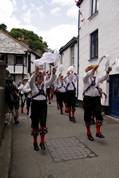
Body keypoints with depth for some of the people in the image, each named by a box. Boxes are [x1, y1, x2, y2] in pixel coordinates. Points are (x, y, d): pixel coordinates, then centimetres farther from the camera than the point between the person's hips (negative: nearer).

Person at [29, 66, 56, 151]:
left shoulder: (45, 84, 4)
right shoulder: (33, 85, -5)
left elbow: (52, 80, -11)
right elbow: (30, 81, -28)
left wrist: (53, 73, -30)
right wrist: (35, 72, -43)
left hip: (43, 104, 2)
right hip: (35, 104, -2)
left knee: (43, 123, -4)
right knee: (35, 123, 7)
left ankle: (42, 142, 11)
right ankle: (35, 142, 26)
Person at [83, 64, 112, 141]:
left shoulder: (97, 79, 12)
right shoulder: (85, 79, -1)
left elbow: (104, 78, -3)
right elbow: (87, 75, -23)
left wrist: (108, 72, -21)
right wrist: (94, 68, -38)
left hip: (96, 98, 4)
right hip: (88, 98, -3)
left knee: (99, 114, -6)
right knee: (88, 116, 5)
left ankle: (98, 132, 9)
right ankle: (88, 133, 21)